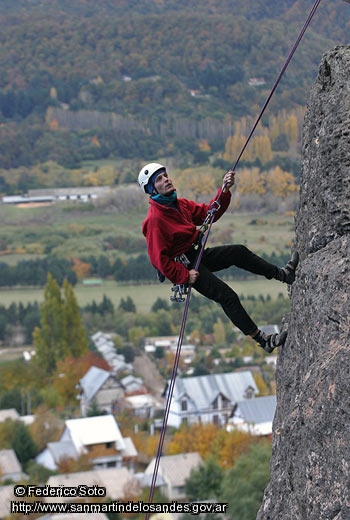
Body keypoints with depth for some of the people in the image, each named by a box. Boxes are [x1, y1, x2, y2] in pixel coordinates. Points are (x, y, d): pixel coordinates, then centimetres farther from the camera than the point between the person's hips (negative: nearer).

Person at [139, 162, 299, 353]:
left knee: (239, 252, 2)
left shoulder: (180, 204, 6)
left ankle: (283, 274, 18)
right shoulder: (155, 219, -22)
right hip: (183, 265, -9)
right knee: (228, 297, -13)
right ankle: (262, 340, -8)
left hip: (197, 254, 9)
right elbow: (158, 258, -24)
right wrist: (184, 276, -23)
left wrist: (224, 191, -7)